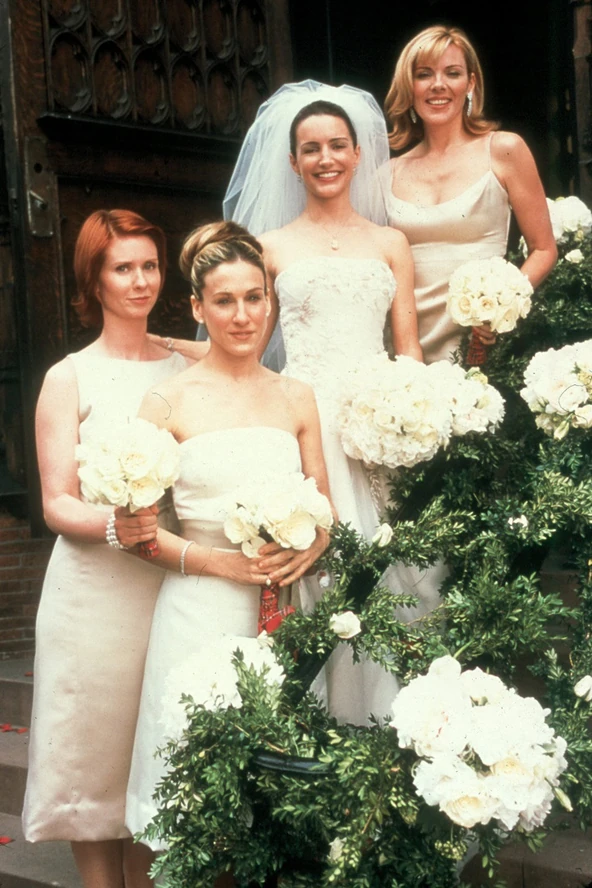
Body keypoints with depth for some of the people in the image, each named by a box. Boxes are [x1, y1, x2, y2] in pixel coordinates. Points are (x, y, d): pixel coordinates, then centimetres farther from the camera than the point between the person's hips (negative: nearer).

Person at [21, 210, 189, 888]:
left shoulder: (184, 368, 8)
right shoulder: (69, 379, -1)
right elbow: (57, 504, -5)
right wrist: (113, 524, -24)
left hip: (173, 585, 3)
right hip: (94, 594, -2)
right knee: (95, 753, 5)